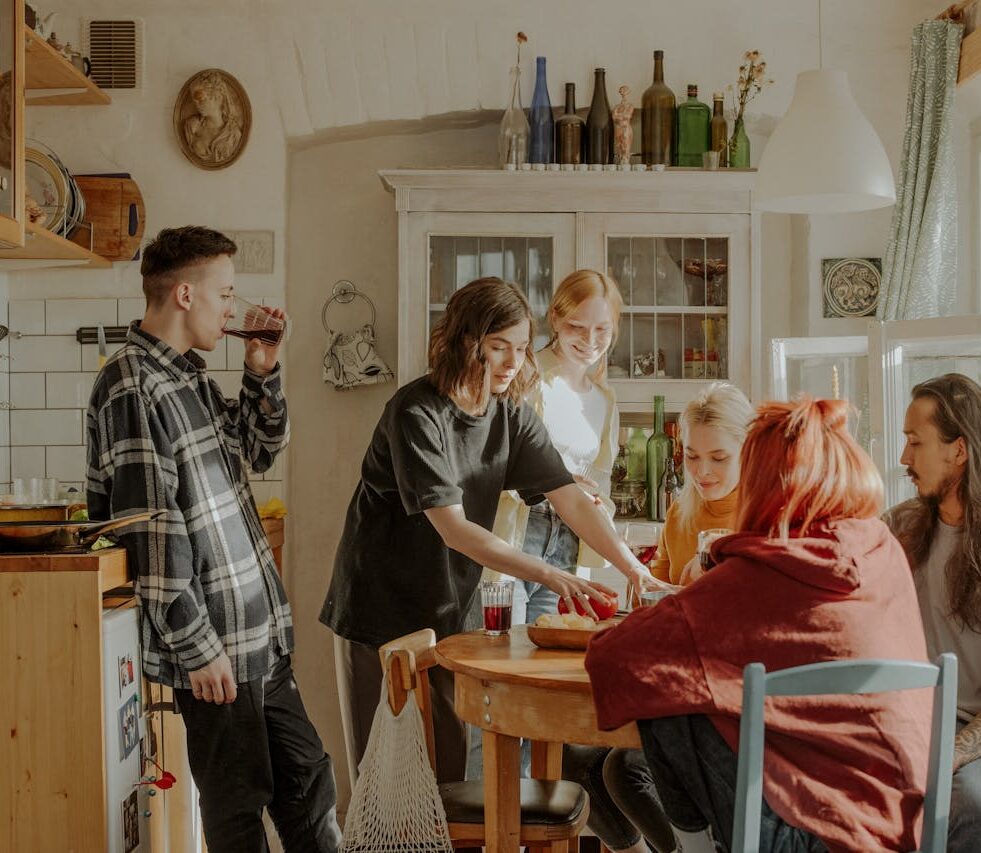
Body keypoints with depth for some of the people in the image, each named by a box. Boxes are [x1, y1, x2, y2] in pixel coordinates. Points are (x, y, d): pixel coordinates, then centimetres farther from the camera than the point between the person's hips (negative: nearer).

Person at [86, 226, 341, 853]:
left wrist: (263, 374, 8)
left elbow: (258, 450, 24)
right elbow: (151, 538, -20)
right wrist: (197, 648, -18)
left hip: (259, 634, 9)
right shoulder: (134, 389, -17)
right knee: (240, 802, 6)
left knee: (306, 778, 16)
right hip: (214, 645, -9)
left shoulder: (189, 376, 11)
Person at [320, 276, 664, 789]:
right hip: (380, 610, -6)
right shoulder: (416, 413, -20)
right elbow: (453, 530, -26)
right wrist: (548, 575, -32)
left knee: (447, 768, 8)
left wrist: (633, 567, -20)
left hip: (447, 612, 6)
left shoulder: (513, 417, 0)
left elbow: (571, 500, -6)